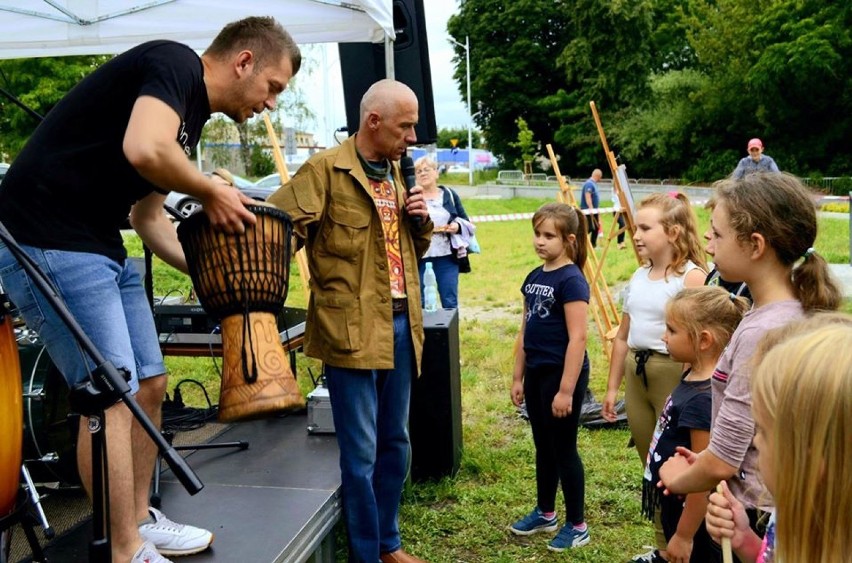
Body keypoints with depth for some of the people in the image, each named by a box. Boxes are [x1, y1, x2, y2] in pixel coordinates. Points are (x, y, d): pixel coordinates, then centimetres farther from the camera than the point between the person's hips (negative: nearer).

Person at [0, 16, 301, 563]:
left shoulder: (191, 111, 16)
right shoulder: (173, 63, -12)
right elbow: (144, 150, -33)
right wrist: (212, 191, -15)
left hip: (102, 247, 10)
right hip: (47, 244, -10)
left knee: (150, 384, 12)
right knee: (113, 396, -8)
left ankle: (138, 518, 28)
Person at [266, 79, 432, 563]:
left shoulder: (399, 173, 14)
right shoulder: (326, 169, -9)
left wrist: (421, 221, 2)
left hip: (400, 325, 8)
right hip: (352, 329, -7)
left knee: (395, 442, 17)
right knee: (361, 451, 2)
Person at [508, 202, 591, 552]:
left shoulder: (571, 280, -15)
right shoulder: (534, 278, 8)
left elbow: (577, 339, -19)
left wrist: (566, 390, -20)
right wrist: (518, 377, 14)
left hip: (563, 374, -8)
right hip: (536, 372, 8)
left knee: (564, 449, 3)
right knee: (543, 447, 18)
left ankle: (577, 525, 19)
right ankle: (545, 513, 34)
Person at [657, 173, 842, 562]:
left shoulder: (761, 333, -27)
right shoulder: (797, 313, 0)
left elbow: (721, 463, -22)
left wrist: (676, 480, -3)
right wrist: (706, 459, 8)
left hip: (758, 517, -8)